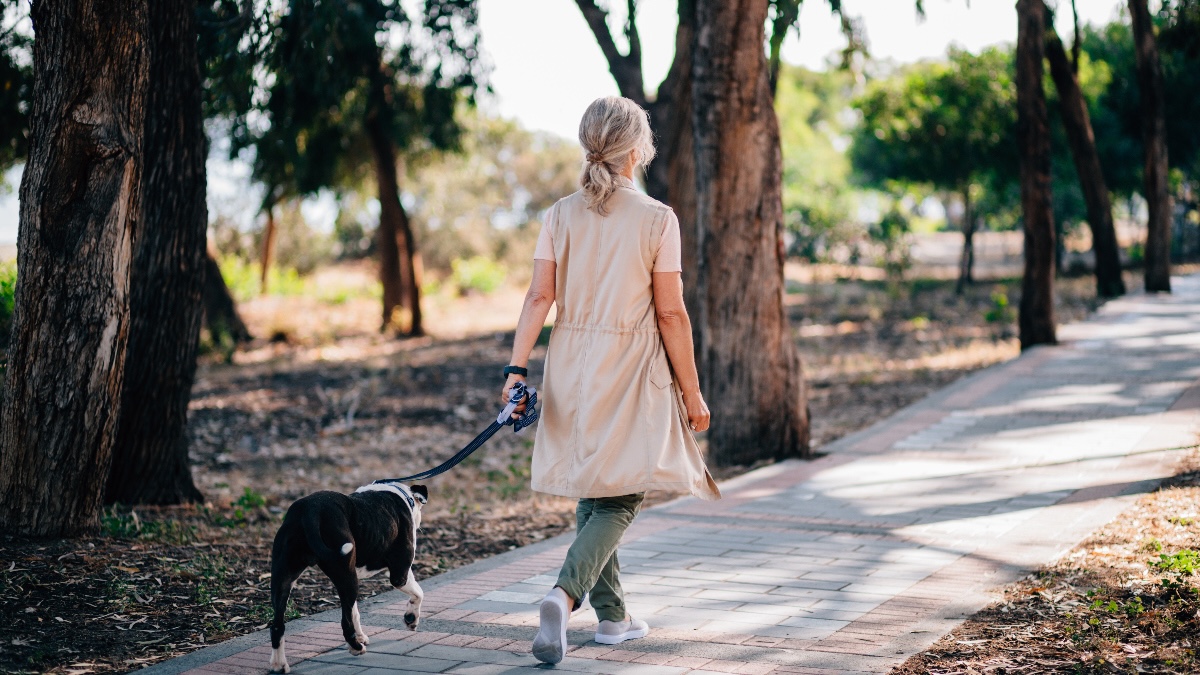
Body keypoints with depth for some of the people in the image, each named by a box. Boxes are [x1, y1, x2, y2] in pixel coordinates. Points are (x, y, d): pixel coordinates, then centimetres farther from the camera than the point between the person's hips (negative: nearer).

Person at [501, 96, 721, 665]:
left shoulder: (560, 215, 3)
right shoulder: (657, 219, -8)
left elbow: (539, 298, -4)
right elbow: (670, 314, -8)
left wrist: (516, 368, -4)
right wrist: (692, 393, -2)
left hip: (573, 364, 5)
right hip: (632, 369, -4)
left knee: (591, 492, 16)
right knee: (620, 497, 1)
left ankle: (613, 617, 23)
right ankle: (565, 594, -21)